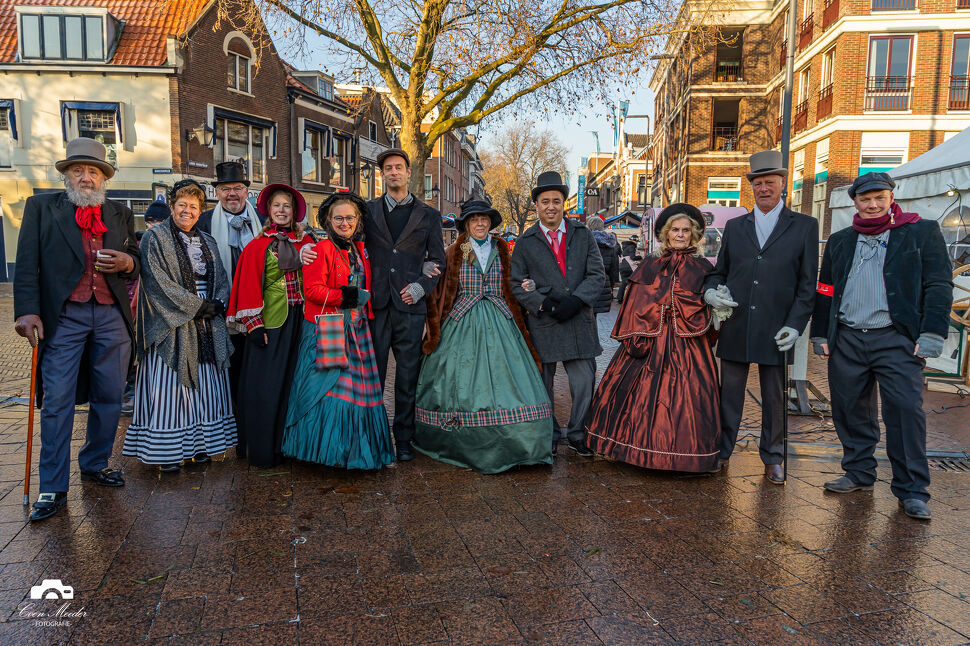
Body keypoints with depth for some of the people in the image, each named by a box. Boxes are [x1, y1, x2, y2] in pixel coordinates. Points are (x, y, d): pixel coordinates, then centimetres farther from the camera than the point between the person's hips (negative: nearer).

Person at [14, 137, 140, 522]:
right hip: (63, 317, -3)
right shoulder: (41, 207, 7)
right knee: (57, 402, -3)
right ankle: (53, 488, 6)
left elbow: (136, 261, 21)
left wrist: (127, 262, -4)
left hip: (111, 316, 3)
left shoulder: (121, 215, 15)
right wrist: (27, 311, -11)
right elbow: (27, 263, 0)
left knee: (109, 397, 9)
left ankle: (95, 465, 28)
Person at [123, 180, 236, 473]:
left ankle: (200, 446, 13)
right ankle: (167, 451, 4)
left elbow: (221, 279, 14)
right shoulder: (155, 237, -1)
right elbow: (159, 282, -12)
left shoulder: (207, 242, 17)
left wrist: (217, 304, -7)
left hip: (207, 327, 6)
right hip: (172, 325, -5)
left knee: (204, 385, 6)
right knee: (169, 385, -4)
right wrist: (196, 306, -15)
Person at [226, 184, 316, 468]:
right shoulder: (258, 245, -1)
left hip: (300, 321, 3)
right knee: (266, 386, 0)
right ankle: (264, 451, 11)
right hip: (271, 322, -3)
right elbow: (249, 286, -3)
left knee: (294, 380, 8)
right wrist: (254, 324, -11)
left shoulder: (306, 241, 9)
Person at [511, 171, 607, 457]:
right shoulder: (525, 242, 6)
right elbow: (517, 285, 4)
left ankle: (578, 435, 21)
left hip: (580, 322, 1)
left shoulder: (583, 235, 9)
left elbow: (597, 275, 3)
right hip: (541, 324, -1)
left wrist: (575, 300, -13)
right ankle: (548, 438, 24)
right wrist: (544, 304, -11)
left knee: (585, 383, 2)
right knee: (542, 385, 7)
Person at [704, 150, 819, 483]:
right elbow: (719, 271, 17)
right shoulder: (735, 226, 13)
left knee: (775, 398, 9)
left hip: (777, 330, -2)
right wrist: (710, 291, -6)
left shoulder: (804, 226, 4)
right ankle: (722, 452, 22)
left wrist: (795, 324, -9)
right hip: (735, 327, 2)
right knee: (729, 393, 9)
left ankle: (773, 458, 23)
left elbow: (808, 283, 0)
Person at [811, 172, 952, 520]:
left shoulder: (923, 232, 5)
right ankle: (859, 473, 22)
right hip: (846, 339, 4)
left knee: (906, 409, -9)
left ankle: (912, 491, 0)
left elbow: (939, 286, -1)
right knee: (850, 410, 7)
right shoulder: (839, 241, 16)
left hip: (896, 339, -4)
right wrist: (820, 334, 13)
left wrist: (931, 334, -10)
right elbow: (825, 290, 18)